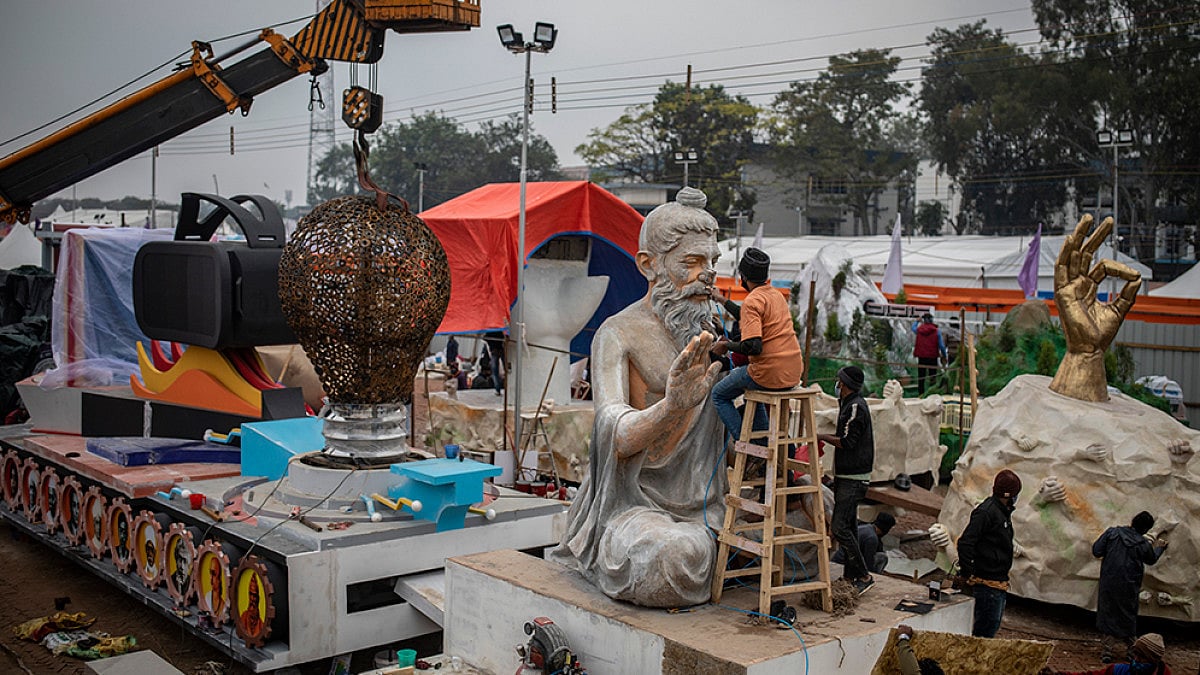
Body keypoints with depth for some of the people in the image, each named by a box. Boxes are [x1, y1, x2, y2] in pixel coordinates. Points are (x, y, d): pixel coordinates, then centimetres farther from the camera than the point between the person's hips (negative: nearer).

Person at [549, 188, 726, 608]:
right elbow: (615, 436, -25)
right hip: (635, 505, -6)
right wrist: (671, 407, -45)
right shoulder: (618, 335, -10)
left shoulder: (710, 332, 12)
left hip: (702, 506, 7)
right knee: (676, 555, -37)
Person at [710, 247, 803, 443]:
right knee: (751, 386, 37)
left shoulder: (752, 301, -14)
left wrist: (727, 346, -6)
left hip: (770, 374, -8)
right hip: (794, 374, 8)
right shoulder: (776, 294, 13)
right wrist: (722, 300, 40)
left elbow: (752, 347, -23)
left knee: (719, 395, 12)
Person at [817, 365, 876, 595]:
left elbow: (847, 442, -21)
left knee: (840, 528, -13)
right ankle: (851, 575, 22)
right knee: (848, 526, 14)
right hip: (846, 475, 11)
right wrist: (825, 438, 14)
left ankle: (863, 576, -8)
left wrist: (822, 437, -9)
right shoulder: (849, 404, 15)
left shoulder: (856, 407, -17)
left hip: (853, 478, -11)